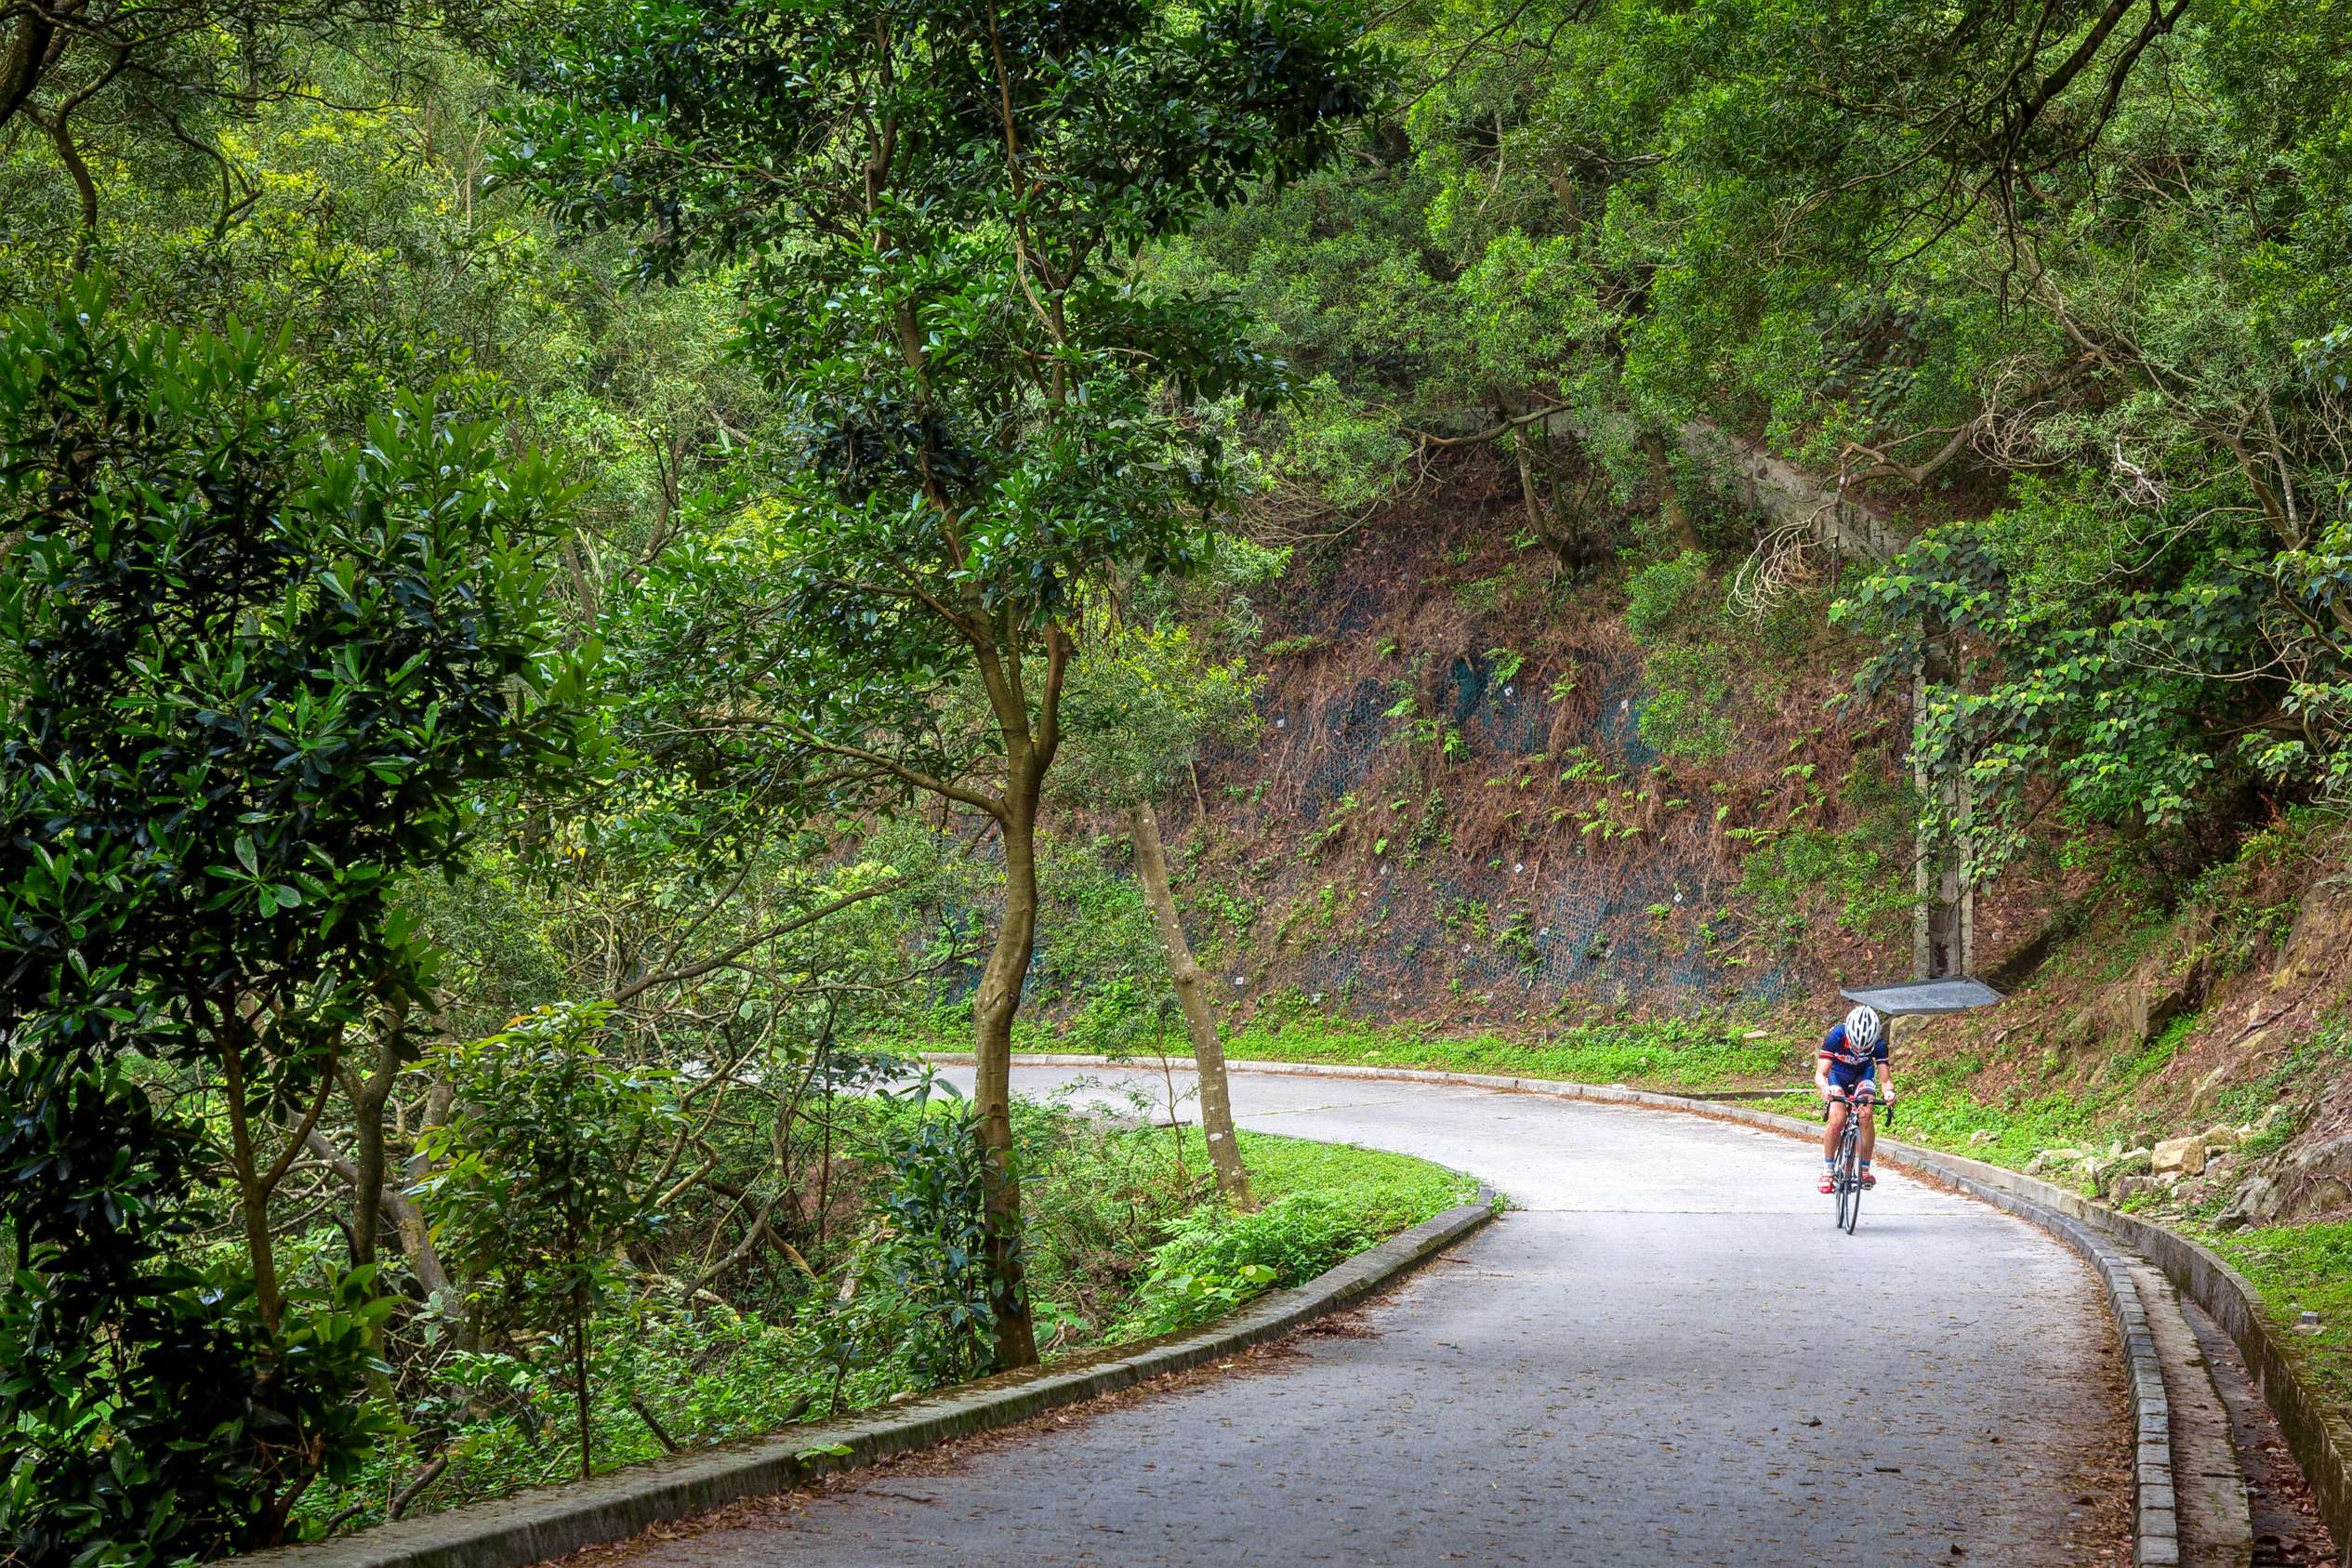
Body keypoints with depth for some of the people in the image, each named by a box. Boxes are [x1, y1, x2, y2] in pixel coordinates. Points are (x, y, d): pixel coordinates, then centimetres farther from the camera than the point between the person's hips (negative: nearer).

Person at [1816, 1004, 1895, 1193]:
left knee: (1865, 1115, -25)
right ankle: (1828, 1169, -2)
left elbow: (1885, 1079, -29)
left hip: (1863, 1073, 1)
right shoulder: (1836, 1036, -35)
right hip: (1838, 1073, -1)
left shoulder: (1878, 1044, -30)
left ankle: (1865, 1169, -13)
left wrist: (1889, 1091, -53)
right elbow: (1820, 1073, -37)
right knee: (1837, 1120, -21)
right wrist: (1824, 1088, -60)